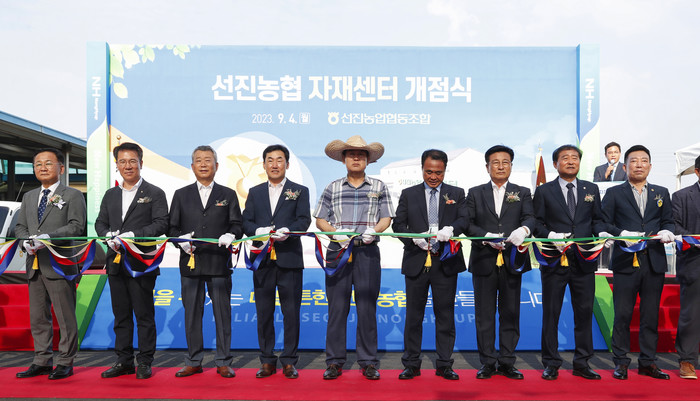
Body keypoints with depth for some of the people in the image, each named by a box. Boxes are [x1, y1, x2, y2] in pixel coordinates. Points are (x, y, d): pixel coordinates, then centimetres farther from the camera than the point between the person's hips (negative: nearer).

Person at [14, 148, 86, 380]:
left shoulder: (72, 195, 1)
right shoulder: (29, 197, 20)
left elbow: (77, 226, -10)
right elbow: (20, 226, 18)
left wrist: (48, 237, -21)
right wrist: (26, 241, -4)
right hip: (34, 265, 6)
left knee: (65, 317, -2)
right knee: (38, 317, 12)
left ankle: (65, 363, 7)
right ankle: (42, 361, 22)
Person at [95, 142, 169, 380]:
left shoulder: (155, 193, 0)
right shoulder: (110, 195, 17)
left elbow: (161, 224, -9)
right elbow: (100, 223, 15)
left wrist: (134, 235, -20)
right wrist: (109, 236, -7)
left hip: (141, 263, -5)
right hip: (116, 263, 5)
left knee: (144, 315, 1)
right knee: (121, 315, 12)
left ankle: (144, 362, 10)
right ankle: (124, 361, 22)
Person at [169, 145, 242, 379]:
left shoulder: (228, 195, 10)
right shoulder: (181, 195, 13)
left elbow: (237, 225, 6)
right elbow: (172, 227, 10)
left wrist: (231, 235, -15)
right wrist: (181, 239, -10)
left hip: (219, 262, -1)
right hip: (190, 262, 1)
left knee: (222, 313, 2)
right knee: (192, 313, 7)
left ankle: (223, 362, 12)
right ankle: (194, 362, 19)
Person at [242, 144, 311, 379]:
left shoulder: (300, 191, 9)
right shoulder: (254, 193, 16)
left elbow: (304, 221, -3)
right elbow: (246, 222, 7)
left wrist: (287, 231, -21)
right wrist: (259, 231, -14)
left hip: (289, 259, -2)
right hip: (262, 260, 3)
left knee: (291, 312, 1)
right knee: (264, 312, 7)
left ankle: (289, 361, 12)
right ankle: (267, 361, 17)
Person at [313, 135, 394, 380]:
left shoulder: (378, 187, 12)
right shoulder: (333, 188, 11)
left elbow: (386, 218, 7)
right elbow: (320, 220, 8)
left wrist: (374, 230, -14)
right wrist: (336, 233, -10)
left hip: (368, 252, 0)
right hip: (338, 250, 0)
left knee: (367, 307, 2)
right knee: (337, 307, 2)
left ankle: (368, 362, 13)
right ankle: (335, 361, 11)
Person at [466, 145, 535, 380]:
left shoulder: (522, 193, 12)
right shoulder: (475, 193, 9)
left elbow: (530, 217, -4)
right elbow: (468, 224, 0)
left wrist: (524, 229, -27)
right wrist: (487, 236, -17)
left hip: (512, 261, 1)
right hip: (484, 261, 0)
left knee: (510, 313, 6)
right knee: (484, 314, 4)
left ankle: (507, 362, 17)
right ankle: (487, 362, 14)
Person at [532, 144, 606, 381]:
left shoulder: (591, 189, 12)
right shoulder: (544, 191, 4)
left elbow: (596, 219, 12)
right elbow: (537, 223, -1)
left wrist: (602, 233, -8)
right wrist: (551, 236, -18)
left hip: (584, 261, 3)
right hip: (554, 261, -2)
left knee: (584, 312, 7)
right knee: (551, 313, 4)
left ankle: (582, 363, 20)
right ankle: (551, 364, 15)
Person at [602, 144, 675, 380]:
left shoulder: (661, 193, 15)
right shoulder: (614, 193, 5)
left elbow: (668, 220, 14)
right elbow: (604, 224, 0)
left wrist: (667, 231, -8)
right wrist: (622, 234, -16)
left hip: (654, 263, 3)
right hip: (625, 262, -3)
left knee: (651, 315, 8)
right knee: (622, 315, 1)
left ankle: (648, 362, 19)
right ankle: (620, 362, 11)